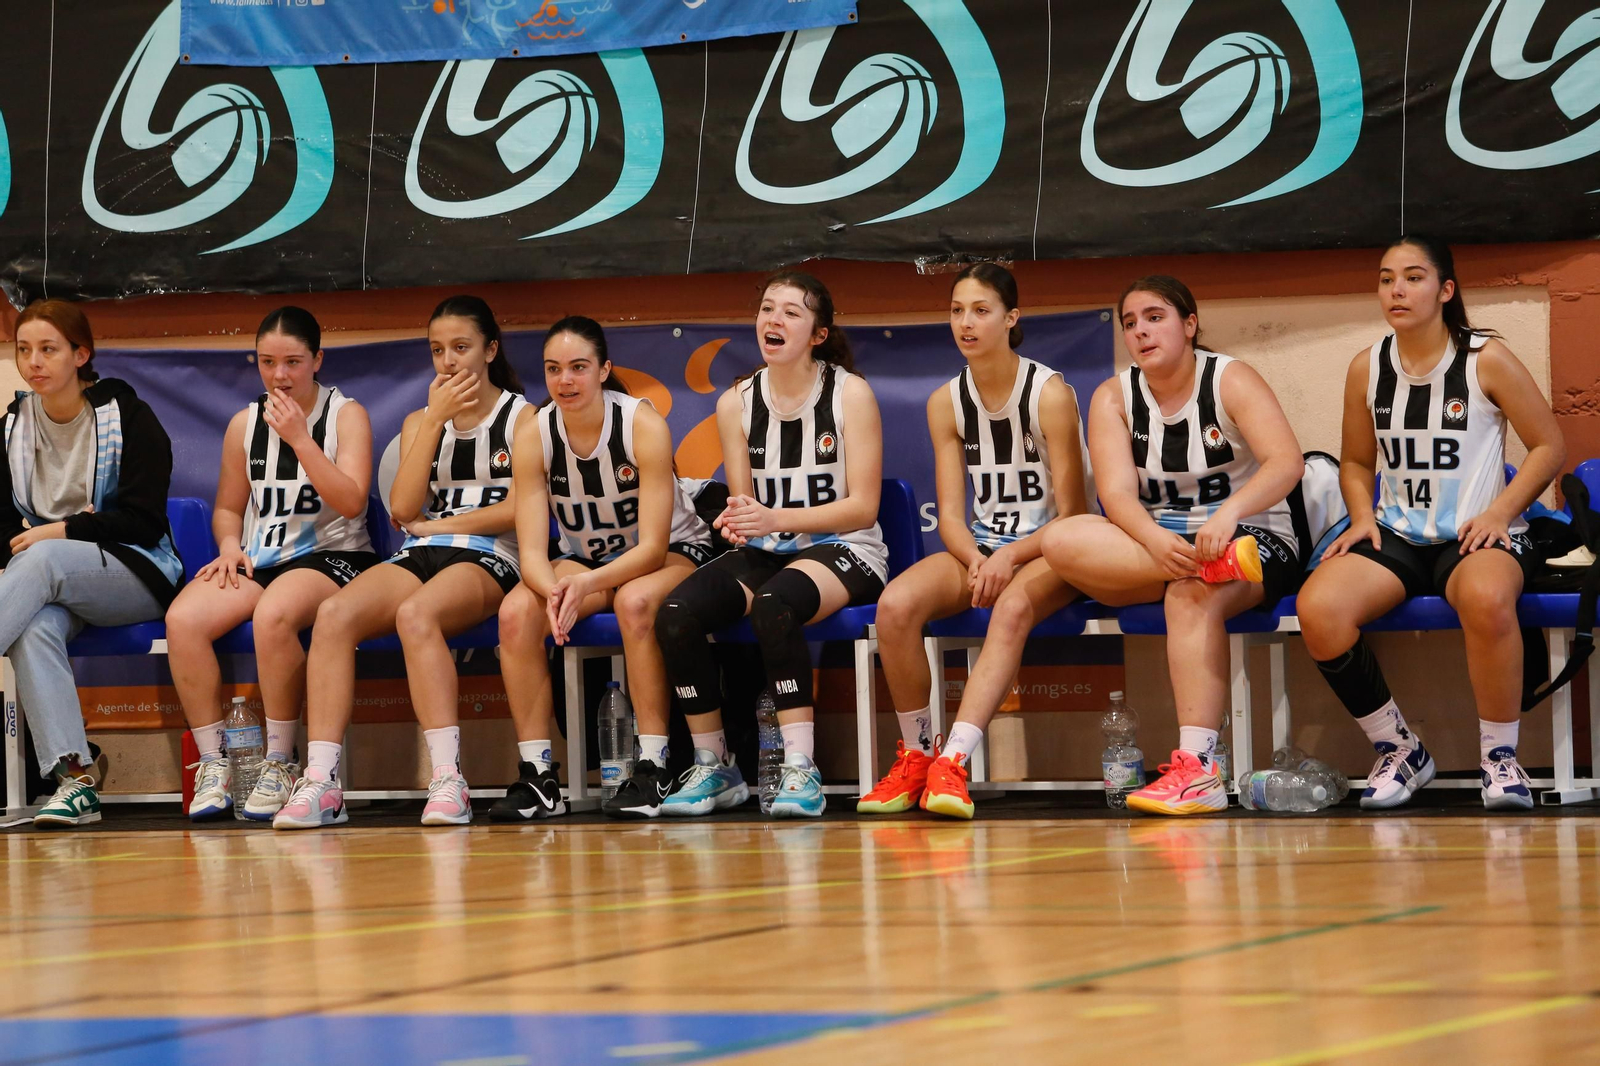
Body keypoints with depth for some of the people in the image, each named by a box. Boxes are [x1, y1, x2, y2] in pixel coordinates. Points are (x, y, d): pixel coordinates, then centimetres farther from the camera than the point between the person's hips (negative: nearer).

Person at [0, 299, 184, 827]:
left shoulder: (127, 416, 1)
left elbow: (143, 521, -7)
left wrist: (60, 534, -14)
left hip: (137, 574, -3)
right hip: (53, 585, 3)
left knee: (43, 559, -36)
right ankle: (74, 778, -44)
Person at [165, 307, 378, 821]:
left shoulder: (346, 415, 2)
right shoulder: (245, 423, 14)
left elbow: (351, 502, -11)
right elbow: (228, 507, 24)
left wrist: (299, 438, -16)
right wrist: (229, 546, 1)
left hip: (330, 554, -4)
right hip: (257, 561, 5)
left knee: (273, 615, -39)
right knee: (183, 619, -27)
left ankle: (280, 763, -24)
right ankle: (213, 764, -17)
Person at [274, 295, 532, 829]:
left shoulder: (521, 418, 9)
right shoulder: (420, 421, 22)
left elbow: (517, 509, -4)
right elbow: (403, 509, 5)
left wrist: (435, 524, 1)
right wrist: (436, 419, 3)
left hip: (488, 560, -4)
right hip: (417, 560, 5)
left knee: (416, 614, -39)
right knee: (335, 612, -28)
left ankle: (448, 781, -43)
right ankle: (321, 781, -37)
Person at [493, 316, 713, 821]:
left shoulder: (643, 425, -23)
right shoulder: (534, 437, -14)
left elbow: (653, 546, -25)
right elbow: (532, 551, -18)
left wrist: (589, 583, -42)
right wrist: (554, 590, -41)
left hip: (673, 552, -4)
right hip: (587, 559, 4)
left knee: (634, 600, -38)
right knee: (516, 611, -25)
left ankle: (653, 771, -32)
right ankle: (537, 776, -19)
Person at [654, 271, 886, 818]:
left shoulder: (850, 393, -5)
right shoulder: (736, 403, 6)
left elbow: (862, 506, -10)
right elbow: (744, 505, 6)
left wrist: (775, 518, -23)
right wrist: (738, 521, -21)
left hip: (842, 552, -4)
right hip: (764, 552, 4)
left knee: (773, 603, -38)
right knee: (675, 614, -24)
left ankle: (800, 769, -36)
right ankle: (713, 768, -10)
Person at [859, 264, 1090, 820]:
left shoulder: (1050, 393, -9)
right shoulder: (946, 402, 6)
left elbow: (1074, 514, -9)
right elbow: (951, 513, 3)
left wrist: (1010, 558, -23)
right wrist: (977, 562, -18)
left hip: (1047, 552, -4)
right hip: (979, 549, 5)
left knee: (1013, 606, -40)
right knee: (895, 603, -26)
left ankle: (954, 762, -49)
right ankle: (914, 756, -13)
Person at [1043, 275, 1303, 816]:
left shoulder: (1231, 381, -4)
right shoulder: (1114, 397, 5)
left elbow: (1287, 462, -20)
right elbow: (1117, 493, -10)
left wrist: (1229, 512, -39)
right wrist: (1155, 541, -33)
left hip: (1250, 537, -4)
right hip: (1154, 544, 4)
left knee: (1191, 595, -38)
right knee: (1061, 540, -25)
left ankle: (1197, 767, -46)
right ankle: (1215, 565, -34)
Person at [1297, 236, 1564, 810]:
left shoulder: (1486, 360, -3)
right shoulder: (1367, 368, 8)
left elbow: (1549, 446, 2)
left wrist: (1498, 514, -10)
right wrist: (1363, 519, 1)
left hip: (1475, 535, -4)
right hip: (1396, 536, 4)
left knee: (1486, 599, -42)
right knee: (1317, 609, -27)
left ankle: (1500, 757, -20)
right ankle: (1397, 749, -6)